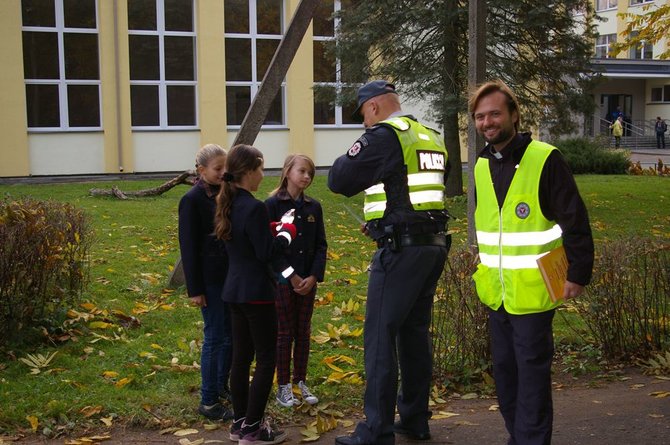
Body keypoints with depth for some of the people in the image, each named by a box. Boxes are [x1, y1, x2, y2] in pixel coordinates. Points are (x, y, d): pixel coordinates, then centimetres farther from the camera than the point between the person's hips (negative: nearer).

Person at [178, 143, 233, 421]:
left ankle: (222, 387, 29)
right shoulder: (192, 200, -12)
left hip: (231, 274, 7)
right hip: (210, 279, -6)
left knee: (230, 333, 13)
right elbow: (188, 246, -11)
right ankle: (208, 401, 8)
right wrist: (194, 289, -12)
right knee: (215, 336, -2)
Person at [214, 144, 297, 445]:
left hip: (235, 290, 9)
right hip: (256, 292, -9)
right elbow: (267, 252, -18)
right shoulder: (254, 208, -19)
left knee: (241, 356, 14)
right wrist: (287, 233, -4)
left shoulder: (228, 205, 8)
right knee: (266, 358, 0)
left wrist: (269, 229, 11)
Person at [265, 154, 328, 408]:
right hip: (282, 280, -4)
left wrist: (314, 276, -8)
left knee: (303, 332, 11)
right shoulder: (273, 204, -7)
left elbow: (321, 245, 5)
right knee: (284, 333, 3)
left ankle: (301, 382, 22)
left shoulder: (314, 207, 6)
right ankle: (283, 387, 12)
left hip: (308, 280, 4)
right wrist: (291, 277, -13)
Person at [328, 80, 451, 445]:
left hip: (401, 249, -9)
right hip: (434, 243, 9)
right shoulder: (431, 138, 17)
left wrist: (351, 156, 9)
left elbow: (338, 180, -11)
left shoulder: (384, 135, -10)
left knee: (380, 336, -4)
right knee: (415, 331, 15)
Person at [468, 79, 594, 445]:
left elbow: (575, 221, -12)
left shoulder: (544, 159, -13)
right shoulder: (482, 166, 9)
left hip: (531, 290, -7)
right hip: (495, 290, 7)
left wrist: (578, 273, -13)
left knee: (532, 369, 0)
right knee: (503, 367, 14)